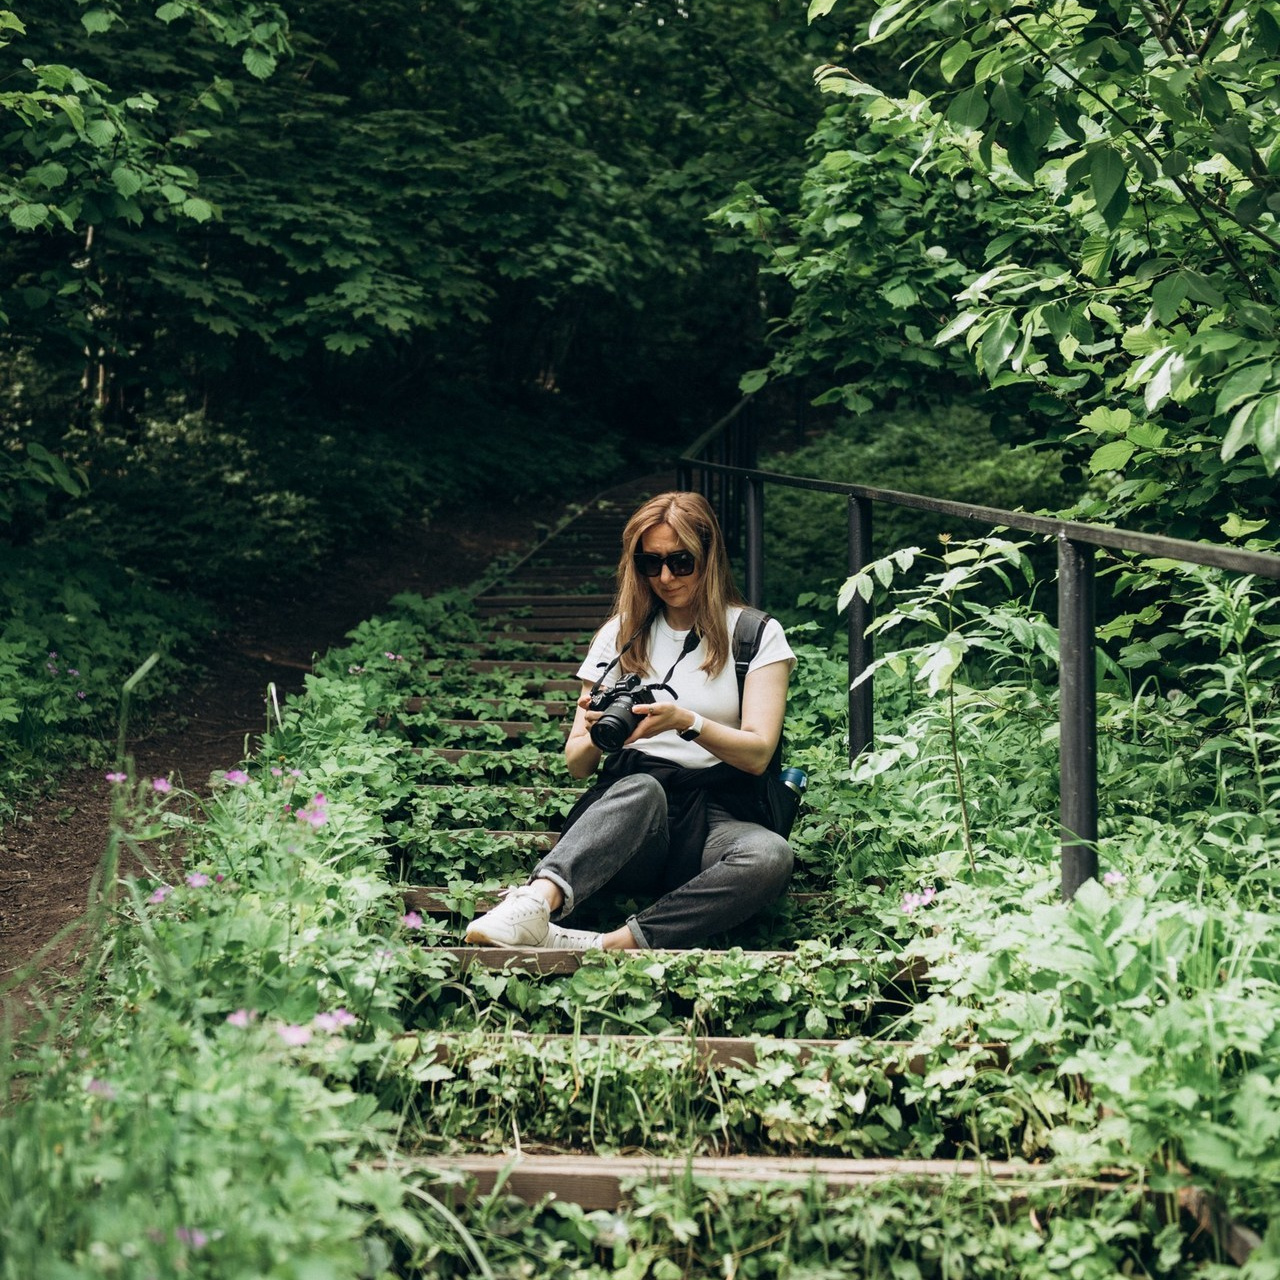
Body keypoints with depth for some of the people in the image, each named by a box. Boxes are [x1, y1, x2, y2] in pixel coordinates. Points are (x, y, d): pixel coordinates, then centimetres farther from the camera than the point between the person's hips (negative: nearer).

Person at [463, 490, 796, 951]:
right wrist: (598, 737, -12)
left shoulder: (758, 635, 9)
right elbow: (576, 763, 12)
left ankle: (609, 946, -47)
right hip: (623, 809, 1)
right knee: (640, 789, -38)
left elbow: (758, 753, -4)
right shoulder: (623, 634, 15)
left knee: (770, 855, -37)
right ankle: (536, 902, -62)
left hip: (714, 818, 0)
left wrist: (686, 721, -22)